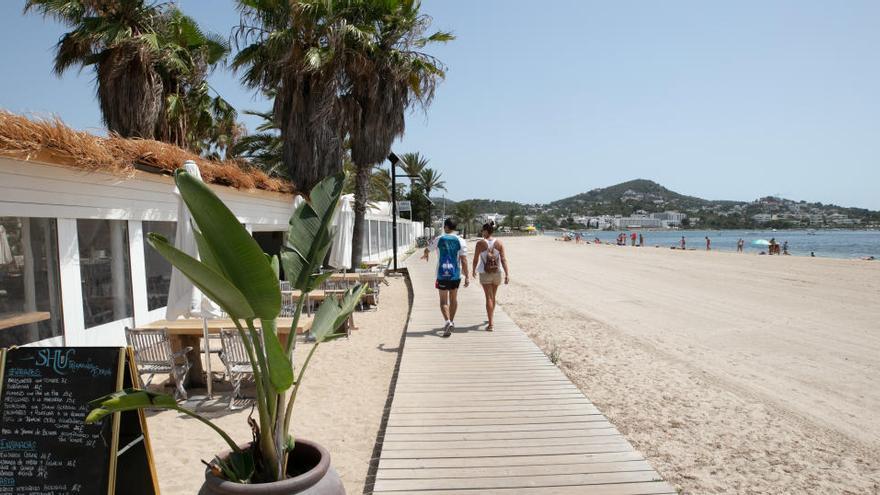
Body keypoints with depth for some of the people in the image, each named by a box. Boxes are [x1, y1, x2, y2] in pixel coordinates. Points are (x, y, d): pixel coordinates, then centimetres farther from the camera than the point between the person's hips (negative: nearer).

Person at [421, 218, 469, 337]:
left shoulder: (438, 239, -2)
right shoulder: (460, 241, -3)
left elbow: (427, 250, 16)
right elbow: (464, 260, -8)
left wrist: (425, 255, 40)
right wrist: (467, 276, -2)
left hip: (442, 274, -2)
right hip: (456, 274, 2)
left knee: (443, 300, 5)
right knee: (453, 298, 20)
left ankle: (448, 321, -16)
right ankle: (451, 322, 30)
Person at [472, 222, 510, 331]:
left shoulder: (480, 243, -9)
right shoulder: (499, 243, -3)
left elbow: (476, 259, -4)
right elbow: (504, 259, -8)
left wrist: (474, 271, 13)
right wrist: (507, 274, -9)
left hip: (485, 273, -3)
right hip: (497, 273, 3)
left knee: (489, 298, -2)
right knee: (493, 296, 20)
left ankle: (491, 324, -7)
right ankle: (491, 318, 39)